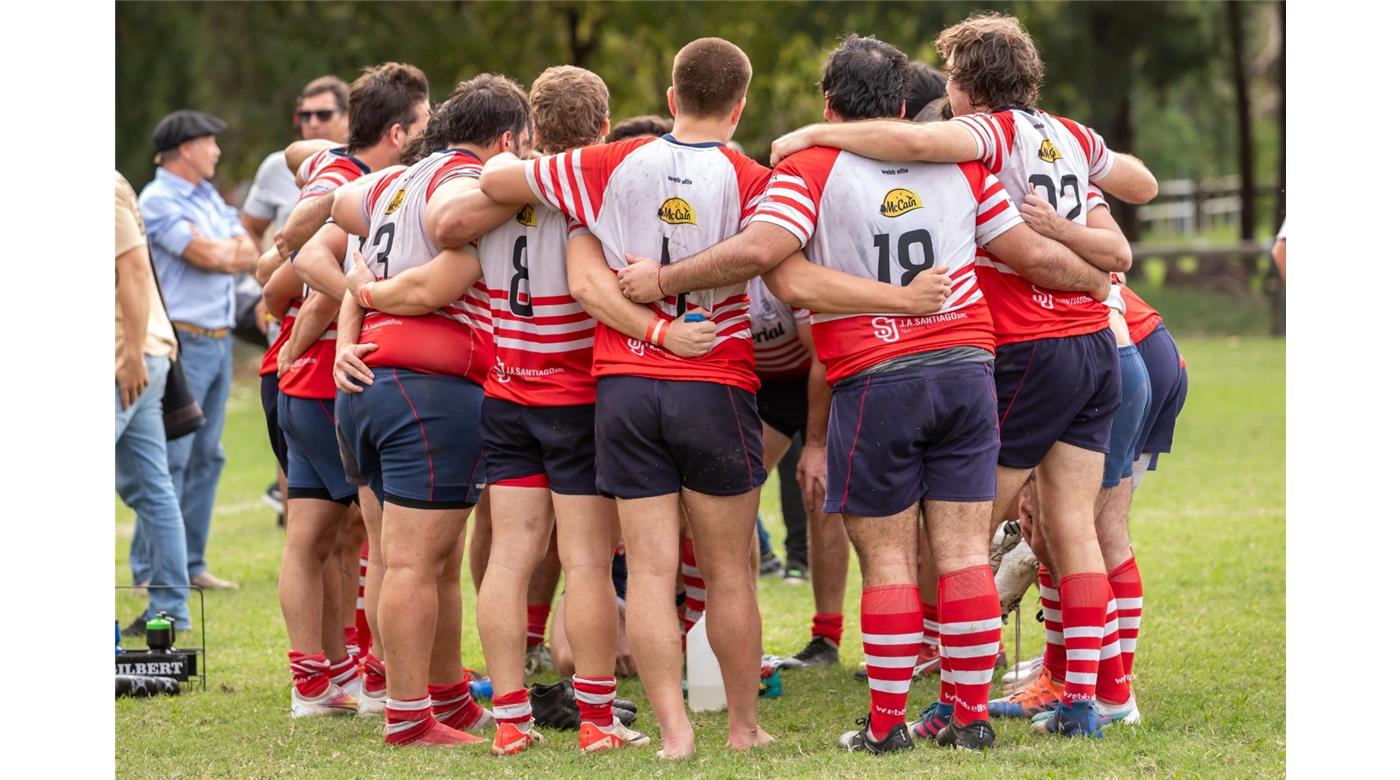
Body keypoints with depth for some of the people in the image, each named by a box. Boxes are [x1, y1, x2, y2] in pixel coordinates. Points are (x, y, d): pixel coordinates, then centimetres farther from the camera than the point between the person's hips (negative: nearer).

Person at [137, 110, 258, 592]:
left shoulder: (209, 198, 17)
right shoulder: (158, 201, -10)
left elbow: (249, 256, 9)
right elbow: (208, 256, -16)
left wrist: (221, 252, -10)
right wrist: (235, 252, 3)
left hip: (218, 341, 9)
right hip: (182, 340, -9)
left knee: (207, 457, 9)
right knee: (170, 458, -10)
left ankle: (190, 564, 14)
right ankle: (150, 569, -8)